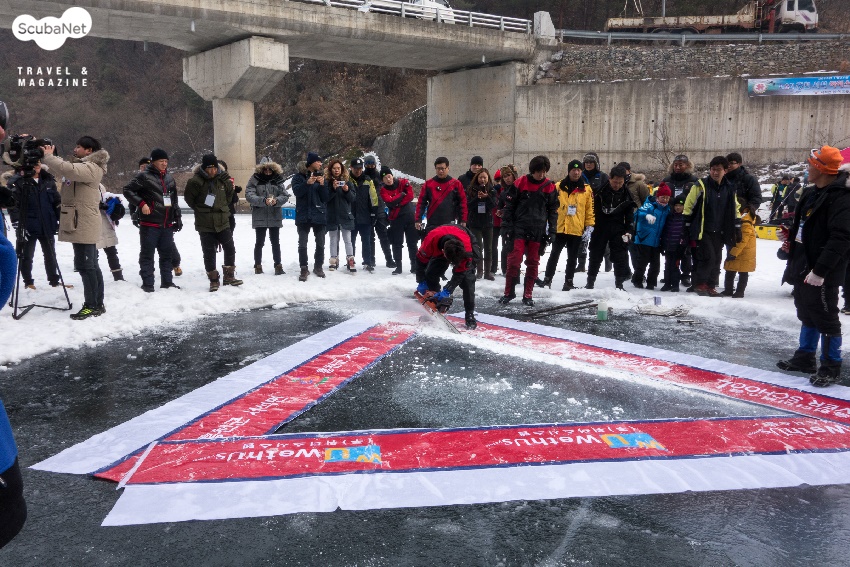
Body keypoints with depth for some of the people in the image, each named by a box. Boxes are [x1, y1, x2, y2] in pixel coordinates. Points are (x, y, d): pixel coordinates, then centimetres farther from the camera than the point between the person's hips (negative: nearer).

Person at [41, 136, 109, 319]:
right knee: (91, 265, 12)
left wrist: (47, 156, -15)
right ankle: (97, 304, 18)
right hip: (81, 224, 10)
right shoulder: (82, 165, 19)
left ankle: (92, 306, -4)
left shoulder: (90, 168, -14)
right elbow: (64, 169, 19)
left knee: (85, 265, -8)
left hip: (84, 224, -10)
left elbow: (66, 169, -28)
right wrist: (48, 156, 4)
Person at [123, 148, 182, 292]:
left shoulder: (169, 178, 14)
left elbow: (174, 200, 21)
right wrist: (141, 204, -16)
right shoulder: (144, 176, -5)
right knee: (147, 254, 0)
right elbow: (127, 190, -7)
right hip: (150, 224, -6)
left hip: (167, 224, 6)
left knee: (166, 253, 12)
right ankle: (148, 284, 5)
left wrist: (177, 218, 18)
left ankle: (167, 281, 22)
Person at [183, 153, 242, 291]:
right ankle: (214, 280, 14)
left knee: (230, 248, 4)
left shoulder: (223, 179, 0)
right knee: (209, 252, 3)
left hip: (222, 221, 3)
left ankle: (229, 276, 18)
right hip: (205, 224, -3)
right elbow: (189, 198, -1)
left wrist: (222, 208, 9)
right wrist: (200, 210, 1)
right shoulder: (196, 181, -12)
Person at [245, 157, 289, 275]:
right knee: (259, 242, 7)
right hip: (259, 217, -2)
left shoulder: (277, 179, 4)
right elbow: (249, 196, -12)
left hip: (275, 217, 2)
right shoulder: (254, 180, -3)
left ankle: (278, 266, 13)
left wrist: (276, 201, -19)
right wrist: (263, 201, -24)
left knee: (275, 242, 7)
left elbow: (285, 195, 0)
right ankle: (258, 266, 18)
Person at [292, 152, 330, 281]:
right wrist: (308, 183, -26)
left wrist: (322, 185, -11)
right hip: (303, 215, -3)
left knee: (320, 243, 7)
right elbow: (297, 191, -14)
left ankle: (318, 267, 20)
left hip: (319, 215, 3)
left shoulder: (320, 176, 10)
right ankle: (304, 269, 6)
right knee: (302, 244, -2)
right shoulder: (299, 176, 2)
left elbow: (326, 198, 5)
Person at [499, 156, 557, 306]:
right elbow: (509, 206, 1)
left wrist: (552, 230, 4)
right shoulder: (520, 183, -3)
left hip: (538, 232, 2)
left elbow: (553, 210, 10)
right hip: (519, 229, -2)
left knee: (533, 263, 6)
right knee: (514, 260, -6)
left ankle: (528, 295, 14)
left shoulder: (550, 187, 3)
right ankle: (509, 292, 6)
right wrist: (508, 226, -4)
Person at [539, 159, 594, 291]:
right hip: (559, 228, -1)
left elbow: (590, 210, 5)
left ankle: (569, 282, 18)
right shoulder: (558, 187, 1)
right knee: (554, 255, 5)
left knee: (572, 258, 9)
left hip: (577, 230, 1)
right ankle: (547, 279, 14)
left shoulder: (587, 189, 3)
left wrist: (589, 228, 0)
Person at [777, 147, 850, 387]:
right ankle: (805, 357, 32)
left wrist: (820, 270, -27)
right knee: (807, 314, 19)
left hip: (822, 274, -9)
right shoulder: (811, 193, 12)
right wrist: (791, 242, 12)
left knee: (825, 319, 0)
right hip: (804, 268, 9)